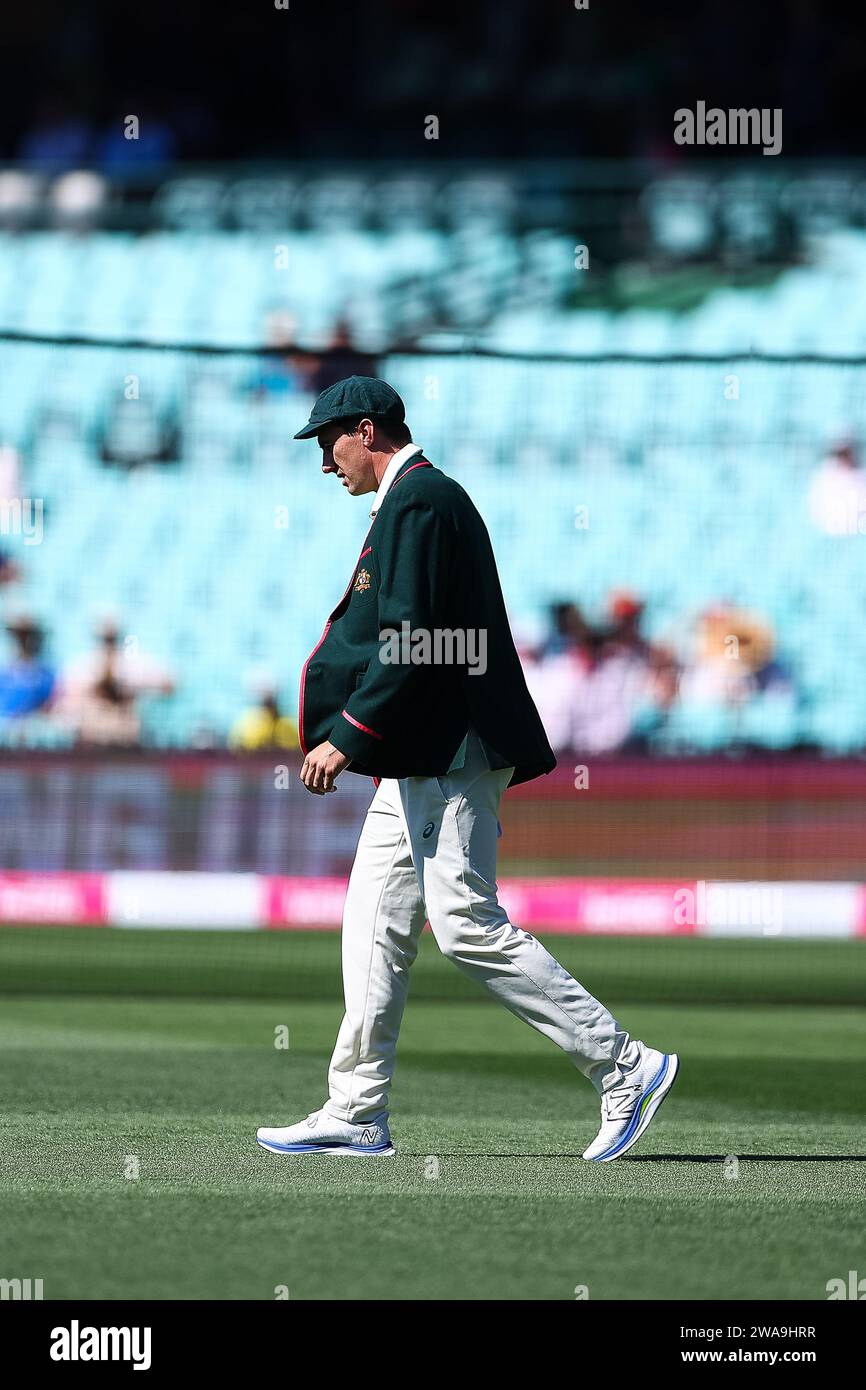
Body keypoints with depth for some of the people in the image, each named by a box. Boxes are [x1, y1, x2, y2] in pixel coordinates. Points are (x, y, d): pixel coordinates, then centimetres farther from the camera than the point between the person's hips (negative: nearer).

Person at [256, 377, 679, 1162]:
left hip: (450, 755, -11)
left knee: (467, 923, -13)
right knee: (377, 921, 9)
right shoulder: (415, 501, 21)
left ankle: (623, 1066, -12)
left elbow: (413, 645, -20)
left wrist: (347, 735, -19)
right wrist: (354, 738, 21)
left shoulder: (419, 503, -12)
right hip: (423, 760, 11)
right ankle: (357, 1115, 11)